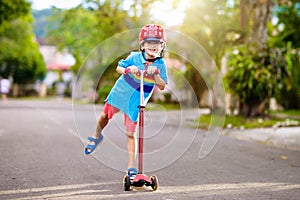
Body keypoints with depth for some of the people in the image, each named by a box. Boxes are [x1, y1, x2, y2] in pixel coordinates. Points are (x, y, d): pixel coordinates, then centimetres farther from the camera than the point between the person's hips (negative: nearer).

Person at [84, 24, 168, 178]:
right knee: (105, 116, 20)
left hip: (135, 102, -2)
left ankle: (131, 166, 3)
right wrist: (127, 70, -31)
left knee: (130, 134, -4)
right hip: (120, 93, 2)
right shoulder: (135, 57, -11)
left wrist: (156, 73, -30)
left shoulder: (161, 65, -10)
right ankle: (96, 137, 52)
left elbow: (162, 86, -14)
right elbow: (118, 68, -11)